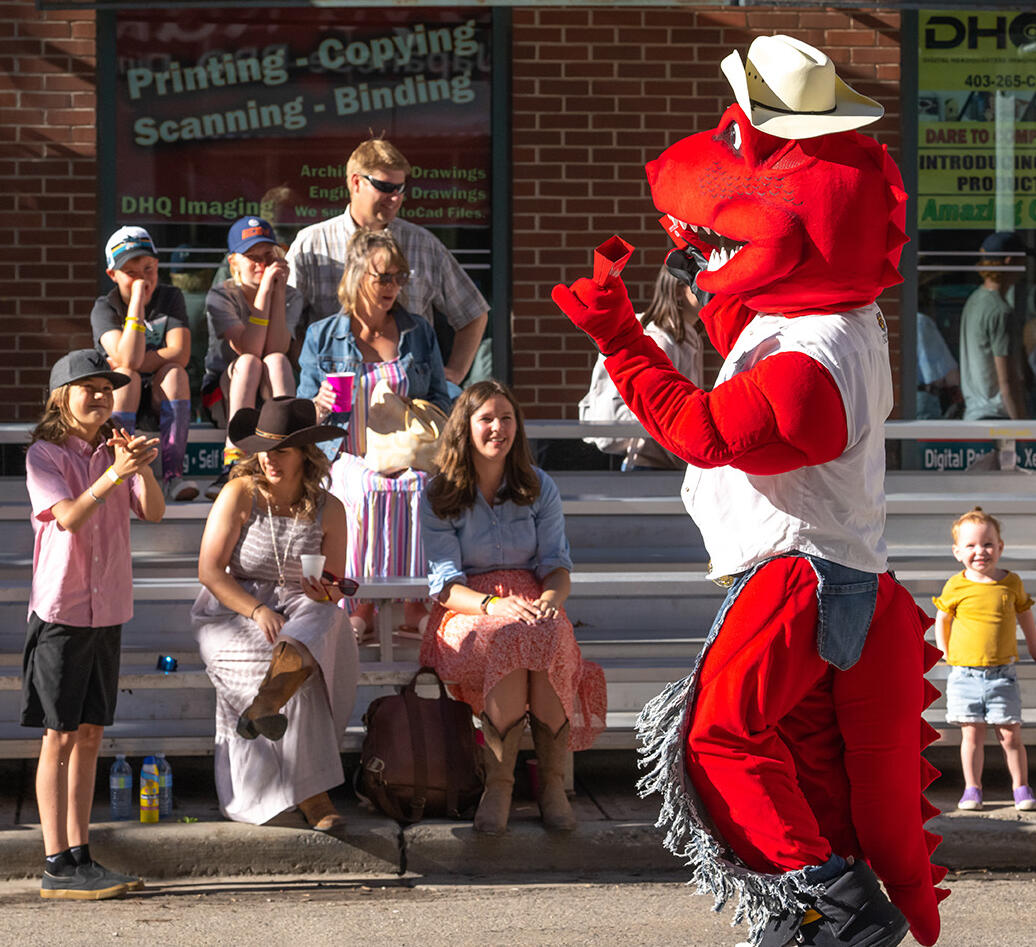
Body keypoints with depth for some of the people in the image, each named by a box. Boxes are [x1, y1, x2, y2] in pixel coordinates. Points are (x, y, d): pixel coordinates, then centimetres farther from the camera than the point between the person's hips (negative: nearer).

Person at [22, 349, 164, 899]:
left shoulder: (113, 451, 10)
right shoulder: (45, 455, -6)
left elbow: (154, 512, -2)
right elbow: (68, 517, -20)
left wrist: (142, 467, -20)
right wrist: (115, 474, -31)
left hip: (108, 611, 6)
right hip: (60, 610, -6)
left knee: (89, 734, 9)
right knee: (60, 737, -4)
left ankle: (80, 857, 14)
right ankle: (57, 866, -2)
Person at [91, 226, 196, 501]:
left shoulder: (170, 298, -3)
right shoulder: (104, 308, -10)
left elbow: (180, 354, -18)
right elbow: (129, 359, -28)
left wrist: (130, 363, -21)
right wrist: (138, 299, -28)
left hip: (158, 396, 2)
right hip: (116, 395, -2)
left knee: (173, 372, -29)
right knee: (126, 376, -32)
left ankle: (173, 473, -38)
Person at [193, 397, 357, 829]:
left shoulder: (328, 510, 2)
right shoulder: (240, 494, -6)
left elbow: (333, 586, 9)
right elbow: (209, 570, -9)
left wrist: (328, 594, -17)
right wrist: (258, 611, -22)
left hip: (300, 614, 3)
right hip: (231, 612, -3)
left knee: (323, 616, -36)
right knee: (301, 681, -31)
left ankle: (263, 706, -52)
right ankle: (313, 798, -31)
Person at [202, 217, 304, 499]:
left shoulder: (291, 297, 2)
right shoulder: (220, 296, -6)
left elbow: (276, 349, -16)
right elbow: (248, 350, -21)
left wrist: (279, 291, -18)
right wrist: (265, 291, -22)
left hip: (272, 393, 2)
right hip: (226, 389, -2)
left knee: (276, 361, -31)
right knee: (249, 362, -33)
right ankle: (235, 463, -49)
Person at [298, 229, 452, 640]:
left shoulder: (419, 333, 17)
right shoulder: (322, 336, 11)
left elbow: (440, 399, 20)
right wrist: (320, 405, -13)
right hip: (350, 456, -1)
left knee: (425, 486, -34)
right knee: (362, 490, -37)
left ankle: (415, 605, -27)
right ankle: (359, 604, -28)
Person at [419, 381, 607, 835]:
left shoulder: (539, 488, 11)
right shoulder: (439, 497, 4)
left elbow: (557, 565, 7)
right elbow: (445, 584, -4)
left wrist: (552, 598, -18)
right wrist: (495, 605, -25)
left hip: (530, 601, 2)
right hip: (467, 612, -2)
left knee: (550, 635, -36)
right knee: (510, 641, -39)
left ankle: (552, 780, -31)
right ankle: (499, 782, -36)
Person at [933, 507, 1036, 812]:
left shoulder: (1011, 583, 1)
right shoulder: (955, 586, -2)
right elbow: (942, 619, 12)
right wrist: (945, 653, 7)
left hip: (1002, 674, 0)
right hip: (964, 674, 0)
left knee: (1010, 735, 1)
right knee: (972, 734, 3)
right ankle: (972, 789, 11)